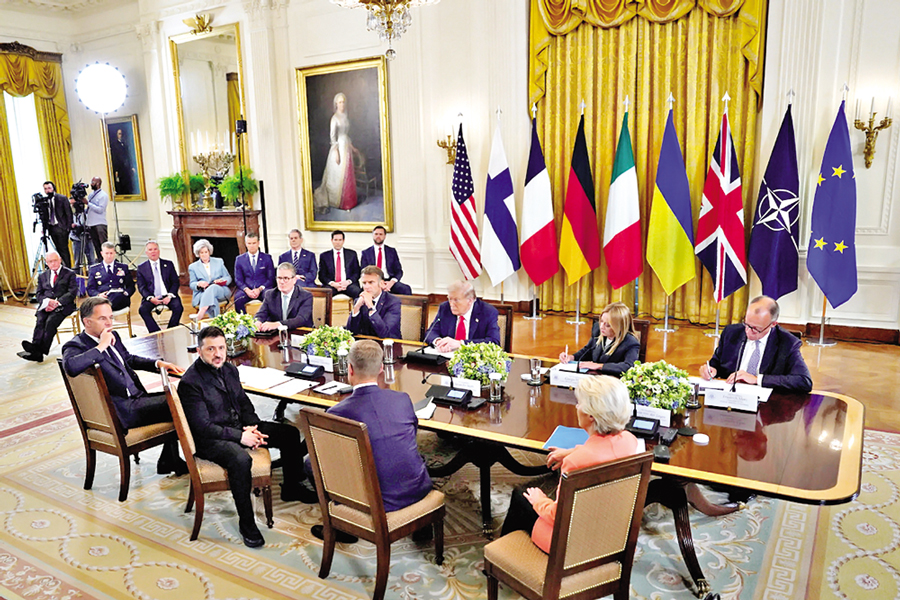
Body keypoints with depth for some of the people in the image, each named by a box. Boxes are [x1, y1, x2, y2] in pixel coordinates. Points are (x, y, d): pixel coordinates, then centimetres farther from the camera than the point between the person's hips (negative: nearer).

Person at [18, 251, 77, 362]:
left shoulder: (70, 274, 9)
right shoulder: (42, 276, 24)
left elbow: (72, 292, -2)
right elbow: (38, 294, 16)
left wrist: (58, 302, -16)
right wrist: (47, 301, -9)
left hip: (63, 305, -4)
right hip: (46, 306, 4)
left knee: (50, 321, -31)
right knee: (40, 321, -27)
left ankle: (39, 351, -39)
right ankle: (36, 347, -43)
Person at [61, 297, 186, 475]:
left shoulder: (113, 336, 15)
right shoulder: (75, 346, -10)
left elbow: (129, 359, 31)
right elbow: (71, 366, -33)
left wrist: (158, 364, 14)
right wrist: (101, 346, -23)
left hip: (136, 398, 9)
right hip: (121, 411, -9)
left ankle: (168, 462, 8)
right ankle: (172, 461, 4)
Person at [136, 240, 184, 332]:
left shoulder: (168, 264, 12)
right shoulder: (141, 267, 10)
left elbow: (175, 282, 7)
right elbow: (141, 287, 4)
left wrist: (170, 296, -11)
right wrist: (150, 298, -15)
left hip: (167, 296, 0)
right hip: (152, 298, 0)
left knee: (178, 307, -29)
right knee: (143, 310, -30)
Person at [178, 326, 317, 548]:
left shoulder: (230, 369, 7)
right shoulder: (190, 383, -18)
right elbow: (203, 427, -21)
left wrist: (251, 427, -5)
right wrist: (240, 437, -24)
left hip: (239, 427, 8)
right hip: (210, 439, -8)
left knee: (290, 433, 2)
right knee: (241, 459, -38)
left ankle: (291, 487, 21)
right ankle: (246, 522, -21)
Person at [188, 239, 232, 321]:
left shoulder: (219, 262, 20)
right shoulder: (193, 267, 19)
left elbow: (228, 278, 16)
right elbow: (192, 285, 13)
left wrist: (222, 280, -8)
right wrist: (198, 284, -13)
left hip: (221, 291, 0)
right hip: (202, 294, 0)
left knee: (213, 287, -39)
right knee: (212, 298, -39)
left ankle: (201, 313, -53)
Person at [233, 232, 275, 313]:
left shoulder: (267, 258, 11)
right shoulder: (239, 259, 14)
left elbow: (271, 278, 6)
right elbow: (238, 280, 10)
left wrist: (260, 289, -12)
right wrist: (247, 290, -12)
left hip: (263, 289, -1)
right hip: (247, 290, 1)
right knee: (237, 298, -33)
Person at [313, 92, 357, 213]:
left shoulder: (345, 116, 12)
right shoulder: (335, 118, -11)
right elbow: (332, 136, -14)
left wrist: (351, 146, 18)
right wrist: (336, 152, -19)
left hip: (347, 147, 8)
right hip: (339, 147, -8)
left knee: (347, 174, 9)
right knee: (339, 175, -3)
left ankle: (347, 201, 17)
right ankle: (337, 202, 7)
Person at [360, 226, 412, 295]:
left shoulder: (392, 251, 17)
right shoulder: (366, 253, 14)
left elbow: (399, 271, 11)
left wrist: (392, 282, -11)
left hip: (389, 282, 2)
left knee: (406, 289, -30)